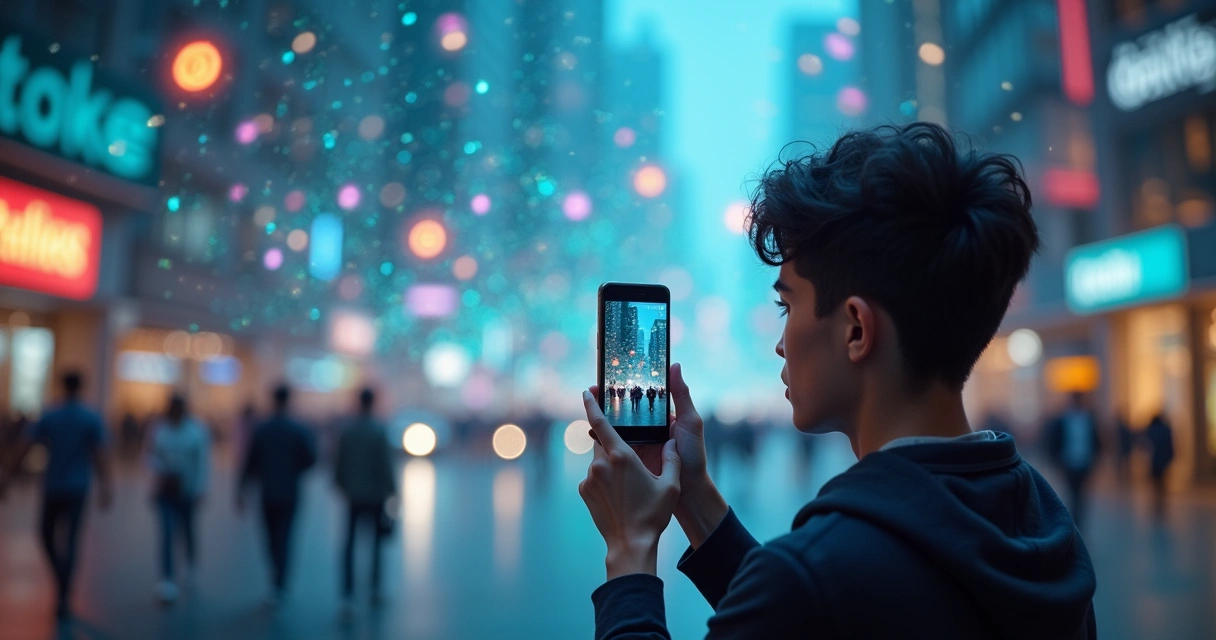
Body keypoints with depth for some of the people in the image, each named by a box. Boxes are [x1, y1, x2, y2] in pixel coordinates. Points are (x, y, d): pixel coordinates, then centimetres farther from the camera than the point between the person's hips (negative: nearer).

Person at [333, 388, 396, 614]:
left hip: (354, 496, 2)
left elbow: (339, 463, 2)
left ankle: (347, 595, -6)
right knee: (376, 542, 15)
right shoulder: (379, 431, -12)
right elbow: (385, 464, -12)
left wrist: (341, 484, 17)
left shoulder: (346, 430, -2)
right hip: (376, 495, -2)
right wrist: (391, 489, -4)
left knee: (350, 545, 4)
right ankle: (375, 589, 23)